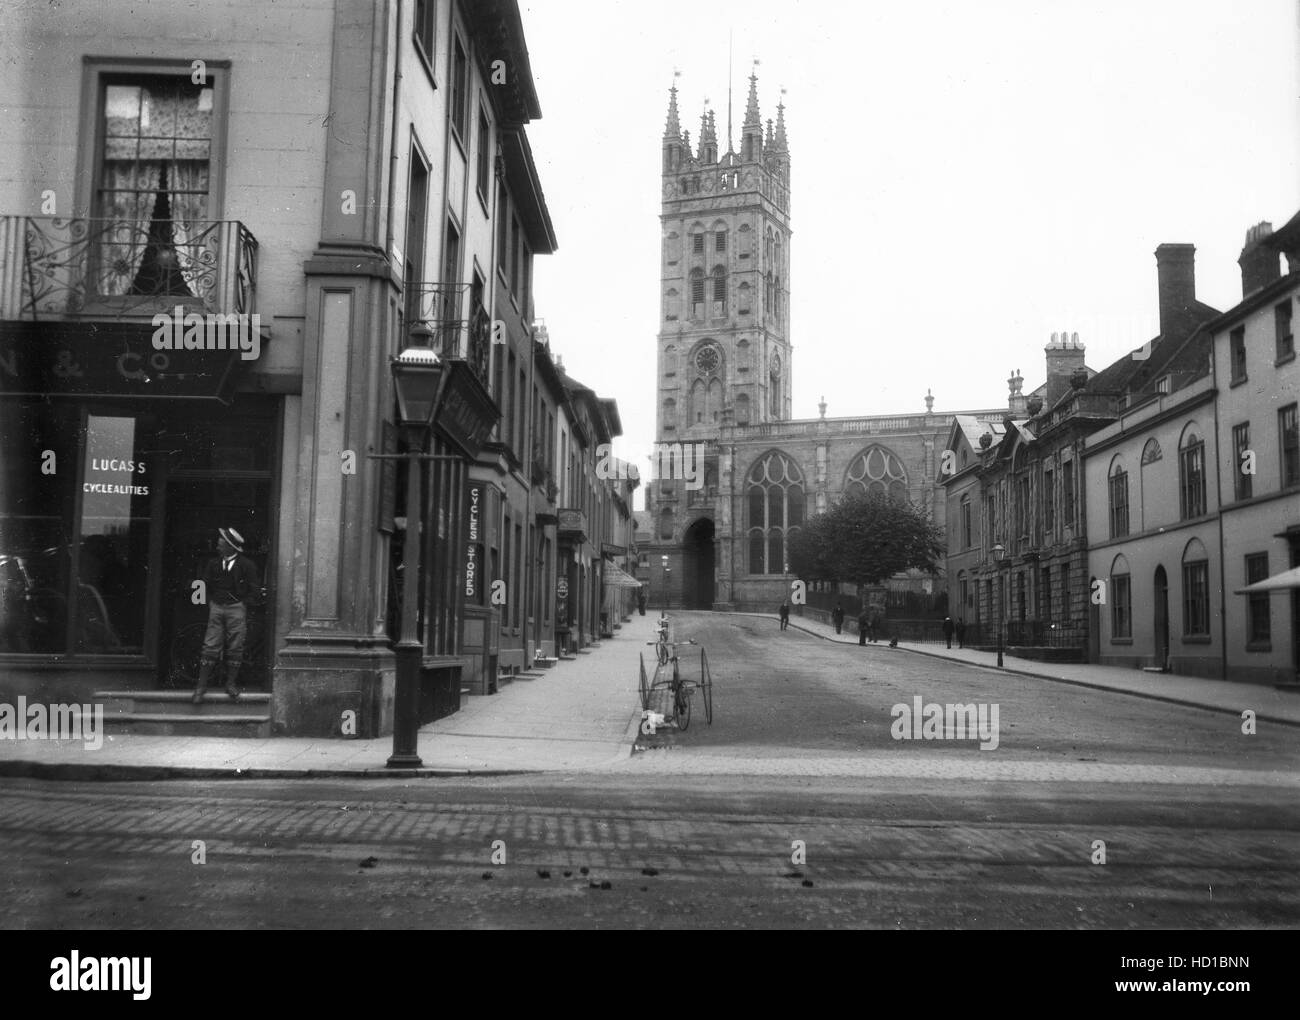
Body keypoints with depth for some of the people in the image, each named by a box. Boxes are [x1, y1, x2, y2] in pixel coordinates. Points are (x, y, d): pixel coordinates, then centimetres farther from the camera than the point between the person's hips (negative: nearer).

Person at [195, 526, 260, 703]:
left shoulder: (246, 565, -4)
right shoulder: (213, 563, 5)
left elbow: (254, 588, 0)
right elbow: (206, 585, 15)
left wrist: (242, 602, -1)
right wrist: (212, 602, 8)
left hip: (237, 609, -2)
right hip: (216, 608, 2)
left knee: (235, 648, 4)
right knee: (210, 647, -1)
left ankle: (231, 683, 14)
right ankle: (201, 684, 3)